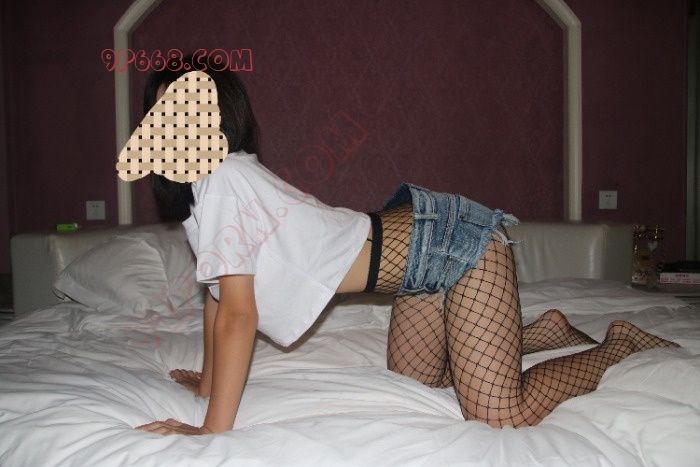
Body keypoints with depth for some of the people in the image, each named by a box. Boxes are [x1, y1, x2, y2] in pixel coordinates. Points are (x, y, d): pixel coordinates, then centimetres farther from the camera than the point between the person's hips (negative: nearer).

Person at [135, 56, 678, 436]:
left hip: (454, 239, -10)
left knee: (500, 415, -13)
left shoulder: (221, 181, -21)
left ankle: (624, 344, 12)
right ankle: (547, 331, 31)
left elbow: (237, 316, -25)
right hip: (426, 249, 10)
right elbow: (217, 292, 16)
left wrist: (214, 430, -21)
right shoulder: (198, 190, 8)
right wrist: (207, 380, 19)